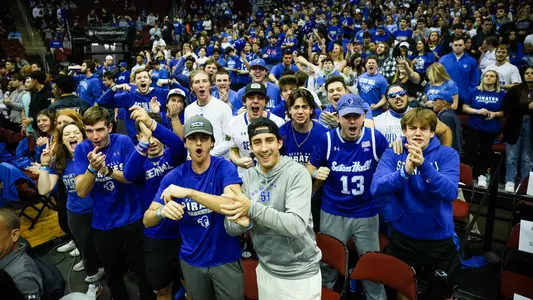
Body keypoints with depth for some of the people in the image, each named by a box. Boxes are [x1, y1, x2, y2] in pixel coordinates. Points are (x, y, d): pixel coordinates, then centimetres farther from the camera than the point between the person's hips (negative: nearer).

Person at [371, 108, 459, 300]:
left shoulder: (448, 154, -9)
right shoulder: (392, 154, -7)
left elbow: (450, 192, -25)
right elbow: (377, 189, -22)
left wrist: (423, 165, -40)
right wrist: (405, 172, -39)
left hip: (440, 238, 0)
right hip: (402, 237, 1)